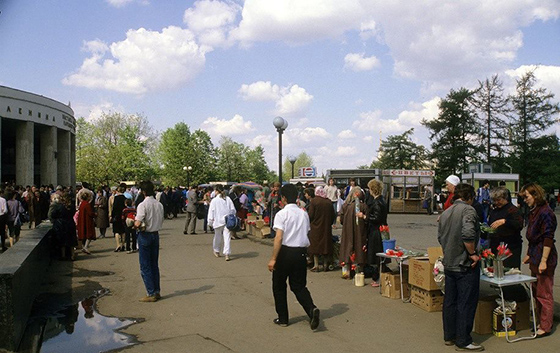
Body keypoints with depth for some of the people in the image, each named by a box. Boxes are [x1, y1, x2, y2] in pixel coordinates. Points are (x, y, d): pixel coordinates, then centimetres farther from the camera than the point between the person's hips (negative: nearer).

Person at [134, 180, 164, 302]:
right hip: (156, 234, 6)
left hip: (145, 236, -6)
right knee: (154, 265, 15)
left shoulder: (143, 205, -17)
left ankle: (151, 294, 4)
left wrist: (134, 223, -3)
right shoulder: (159, 204, 3)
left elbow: (138, 224, -24)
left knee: (145, 266, 2)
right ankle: (157, 291, 20)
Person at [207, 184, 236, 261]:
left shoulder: (214, 200, -7)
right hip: (228, 221, 2)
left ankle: (216, 251, 33)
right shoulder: (228, 199, 3)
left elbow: (211, 212, -4)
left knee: (218, 237, 15)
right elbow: (233, 210, 7)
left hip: (218, 221, -2)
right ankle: (227, 254, -7)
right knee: (227, 237, 0)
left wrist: (210, 222, 4)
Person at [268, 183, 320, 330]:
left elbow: (279, 238, -16)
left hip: (285, 252, -5)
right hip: (301, 252, 5)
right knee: (299, 286, 13)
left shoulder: (282, 214, -9)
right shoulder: (303, 214, 8)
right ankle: (312, 309, -10)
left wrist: (273, 259, -14)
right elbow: (306, 234, 7)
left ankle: (283, 318, 20)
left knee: (279, 286, 14)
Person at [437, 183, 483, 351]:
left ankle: (449, 336, 25)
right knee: (466, 303, 1)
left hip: (449, 263, 8)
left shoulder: (445, 212, 11)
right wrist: (472, 254, -15)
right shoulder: (468, 210, -13)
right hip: (465, 264, -8)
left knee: (450, 301, 15)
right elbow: (468, 235, -27)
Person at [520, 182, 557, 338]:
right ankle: (541, 321, 27)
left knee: (544, 294, 0)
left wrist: (544, 261, -22)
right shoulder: (533, 212, 12)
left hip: (544, 257, -9)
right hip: (534, 257, 9)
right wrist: (529, 255, 22)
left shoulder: (545, 213, -17)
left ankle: (545, 327, 11)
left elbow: (548, 239, -20)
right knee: (536, 292, 16)